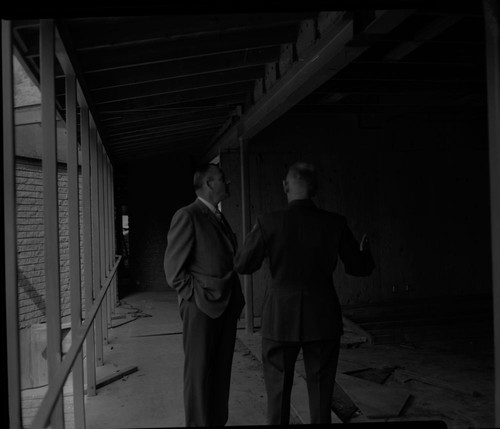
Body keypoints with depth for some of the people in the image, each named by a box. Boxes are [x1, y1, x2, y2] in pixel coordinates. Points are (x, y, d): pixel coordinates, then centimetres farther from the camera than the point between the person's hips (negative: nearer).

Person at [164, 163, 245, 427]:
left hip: (227, 306, 7)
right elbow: (173, 267, -10)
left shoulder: (219, 218, 15)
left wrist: (235, 299, 12)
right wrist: (195, 297, -11)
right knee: (199, 373, 4)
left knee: (221, 370, 14)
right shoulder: (187, 216, -9)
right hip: (202, 308, -7)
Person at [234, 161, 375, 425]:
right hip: (323, 320, 2)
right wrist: (365, 250, 27)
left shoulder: (269, 222, -12)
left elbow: (243, 265, -3)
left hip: (281, 320, -1)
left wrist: (255, 236, 16)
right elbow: (358, 267, 4)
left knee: (278, 393, 13)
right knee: (321, 394, 14)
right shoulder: (335, 223, -6)